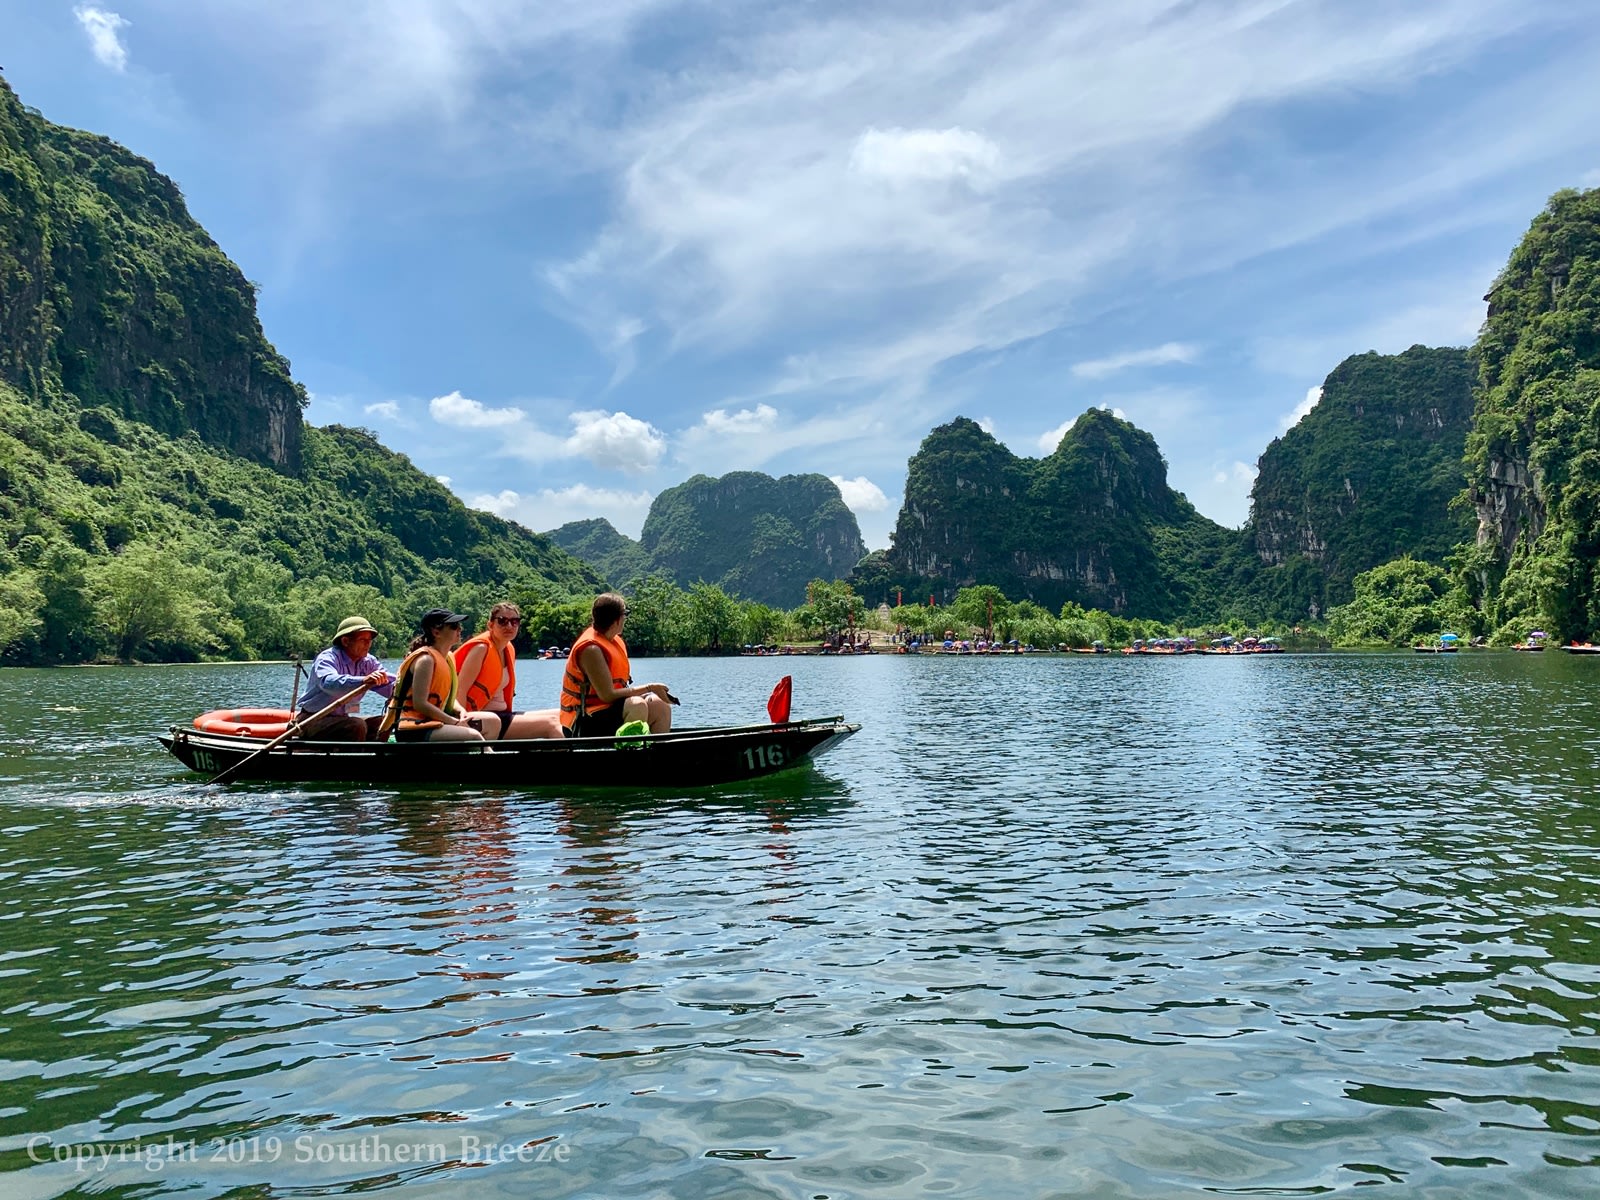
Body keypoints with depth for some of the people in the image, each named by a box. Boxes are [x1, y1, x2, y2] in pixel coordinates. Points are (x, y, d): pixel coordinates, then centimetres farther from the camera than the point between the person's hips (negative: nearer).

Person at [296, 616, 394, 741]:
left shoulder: (368, 662, 4)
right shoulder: (328, 658, -16)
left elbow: (390, 685, -6)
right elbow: (328, 682, -39)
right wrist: (363, 680, -56)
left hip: (342, 718, 7)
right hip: (311, 720, -7)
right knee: (356, 726, -30)